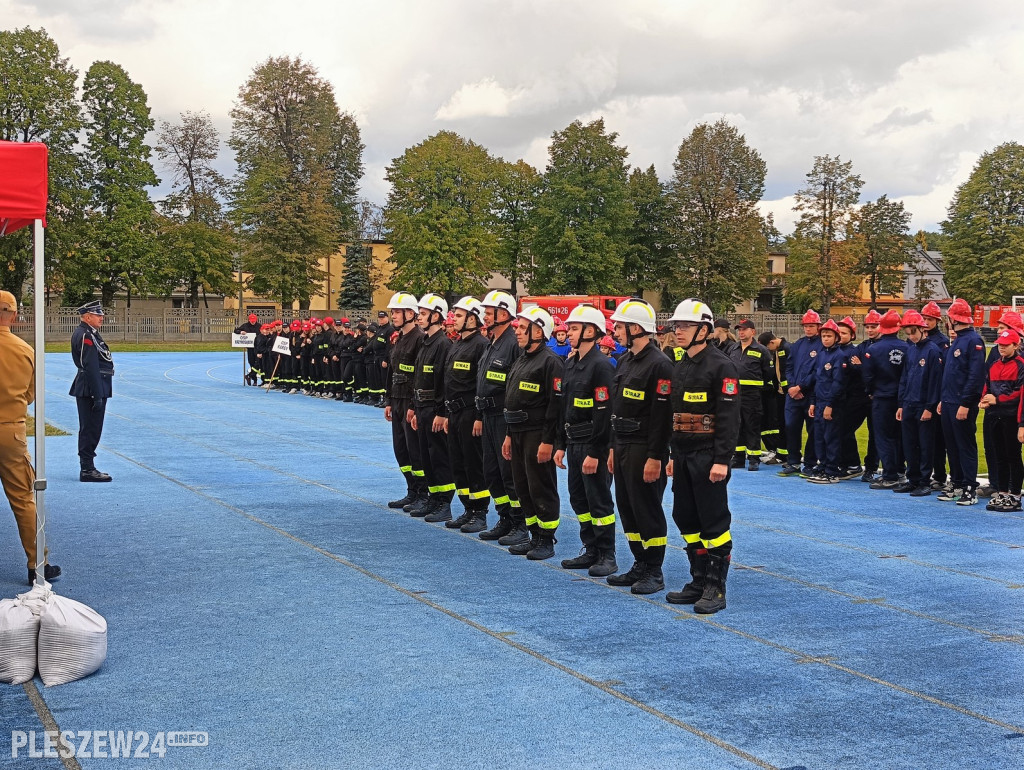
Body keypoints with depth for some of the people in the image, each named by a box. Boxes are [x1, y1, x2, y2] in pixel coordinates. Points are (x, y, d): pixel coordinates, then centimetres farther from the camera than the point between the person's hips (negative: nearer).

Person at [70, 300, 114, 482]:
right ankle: (87, 470, -2)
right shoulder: (86, 335, -16)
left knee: (90, 430, 14)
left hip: (94, 389, 10)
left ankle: (88, 468, 20)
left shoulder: (89, 334, 16)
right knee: (90, 430, -6)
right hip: (92, 389, -10)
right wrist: (97, 396, -22)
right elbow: (91, 368, -21)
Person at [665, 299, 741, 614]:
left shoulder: (721, 366, -12)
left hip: (708, 458, -9)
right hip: (683, 457, 9)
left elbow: (729, 418, -17)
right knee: (686, 520, 12)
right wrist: (674, 455, 18)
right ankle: (699, 582, 22)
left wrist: (722, 460, -21)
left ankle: (716, 588, 5)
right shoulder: (680, 368, 14)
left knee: (714, 522, -2)